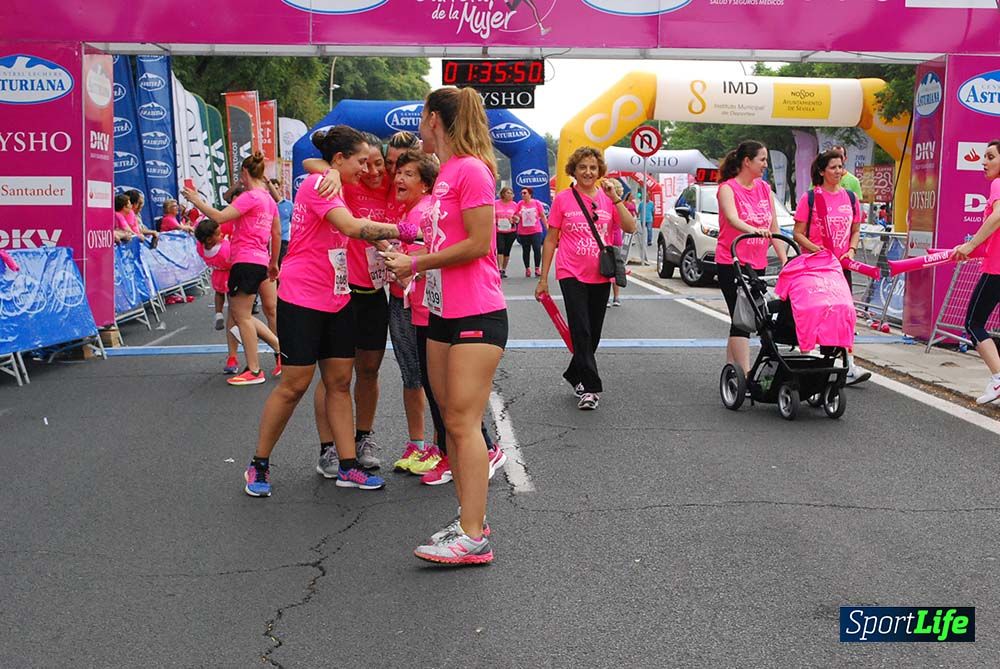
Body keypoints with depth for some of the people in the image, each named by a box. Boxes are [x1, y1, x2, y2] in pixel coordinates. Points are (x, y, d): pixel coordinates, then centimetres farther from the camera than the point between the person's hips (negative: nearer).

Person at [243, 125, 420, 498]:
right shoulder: (317, 184, -15)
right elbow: (352, 226, -29)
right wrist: (404, 231, -28)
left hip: (336, 299, 9)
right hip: (302, 299, -9)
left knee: (340, 382, 7)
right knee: (295, 385, -3)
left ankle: (348, 466, 12)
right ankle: (259, 465, 13)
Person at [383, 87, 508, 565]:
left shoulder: (472, 169, -12)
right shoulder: (446, 173, 15)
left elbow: (477, 244, -17)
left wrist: (415, 263, -11)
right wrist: (409, 263, 6)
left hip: (476, 315, -9)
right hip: (443, 312, 10)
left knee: (463, 422, -10)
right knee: (451, 419, 11)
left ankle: (474, 538, -6)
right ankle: (469, 517, 19)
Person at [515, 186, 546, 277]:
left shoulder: (537, 203, 0)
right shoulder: (520, 204, 2)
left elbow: (542, 216, 5)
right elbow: (516, 216, 9)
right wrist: (517, 217, -15)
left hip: (536, 231, -1)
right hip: (523, 232, 2)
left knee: (537, 249, -8)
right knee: (526, 251, 7)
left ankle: (537, 268, 2)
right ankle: (527, 269, 17)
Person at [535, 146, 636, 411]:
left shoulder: (607, 198, 5)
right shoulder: (563, 199, -1)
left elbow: (630, 228, -6)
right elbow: (551, 240, 2)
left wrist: (615, 197, -14)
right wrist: (543, 278, 1)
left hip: (601, 277, 3)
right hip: (572, 275, -3)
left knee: (593, 334, 12)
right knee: (581, 331, -11)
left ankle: (576, 375, 31)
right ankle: (590, 387, -6)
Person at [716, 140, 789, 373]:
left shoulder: (764, 188, 11)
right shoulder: (728, 188, -8)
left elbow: (774, 227, 11)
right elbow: (732, 219, -27)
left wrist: (784, 260, 4)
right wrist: (753, 230, -46)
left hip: (757, 264, 7)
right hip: (732, 263, -7)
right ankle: (745, 374, -11)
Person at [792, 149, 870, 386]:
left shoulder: (850, 198, 9)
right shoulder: (810, 198, -3)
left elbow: (855, 231, 17)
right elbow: (798, 233, -4)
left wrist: (851, 250, -1)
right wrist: (816, 249, -18)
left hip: (841, 265, 3)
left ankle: (848, 367, -6)